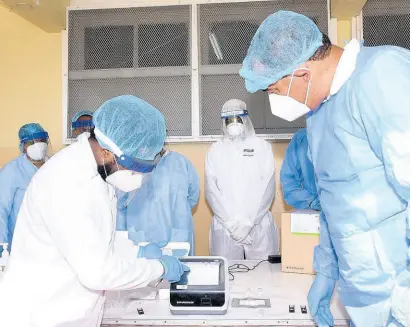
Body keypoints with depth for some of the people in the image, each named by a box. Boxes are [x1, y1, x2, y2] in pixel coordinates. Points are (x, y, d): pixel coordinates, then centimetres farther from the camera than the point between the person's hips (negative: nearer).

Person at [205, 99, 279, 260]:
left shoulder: (262, 147, 5)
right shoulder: (215, 150, 8)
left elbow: (268, 188, -1)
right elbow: (211, 190, 1)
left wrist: (248, 222, -10)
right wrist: (231, 223, -8)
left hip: (259, 226, 0)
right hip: (225, 227, 1)